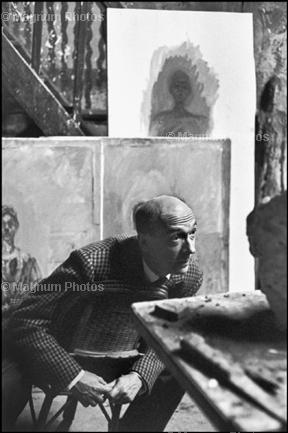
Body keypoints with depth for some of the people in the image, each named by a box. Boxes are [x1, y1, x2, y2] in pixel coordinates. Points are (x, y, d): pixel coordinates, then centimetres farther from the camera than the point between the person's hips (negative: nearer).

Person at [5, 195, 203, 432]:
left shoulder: (191, 274, -16)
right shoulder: (90, 263, -33)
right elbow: (27, 323, -27)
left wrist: (139, 376, -21)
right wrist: (74, 377, -32)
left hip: (118, 365, 5)